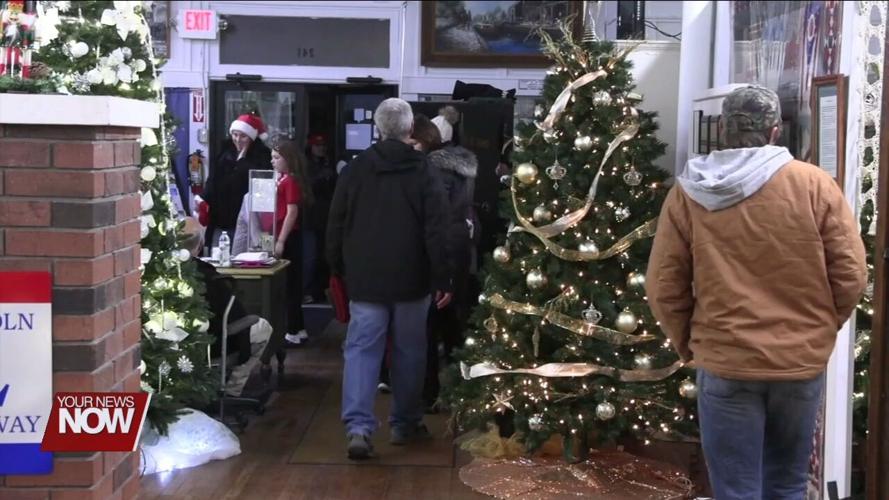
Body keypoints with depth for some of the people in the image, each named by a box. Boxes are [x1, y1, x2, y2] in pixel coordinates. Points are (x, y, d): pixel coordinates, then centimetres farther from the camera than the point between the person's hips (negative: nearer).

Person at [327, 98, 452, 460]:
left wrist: (338, 268, 19)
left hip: (365, 277, 1)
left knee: (362, 348, 0)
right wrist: (443, 279, -4)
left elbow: (336, 225, 7)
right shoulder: (423, 172, -5)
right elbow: (436, 231, -8)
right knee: (408, 350, 11)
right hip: (411, 279, -1)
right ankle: (404, 423, 21)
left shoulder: (356, 169, 2)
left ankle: (358, 427, -14)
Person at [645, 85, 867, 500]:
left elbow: (663, 289, -2)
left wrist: (688, 343, 14)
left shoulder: (687, 194, -4)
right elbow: (851, 277, -3)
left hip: (725, 364, -1)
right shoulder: (815, 184, -4)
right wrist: (818, 330, 13)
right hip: (802, 362, 1)